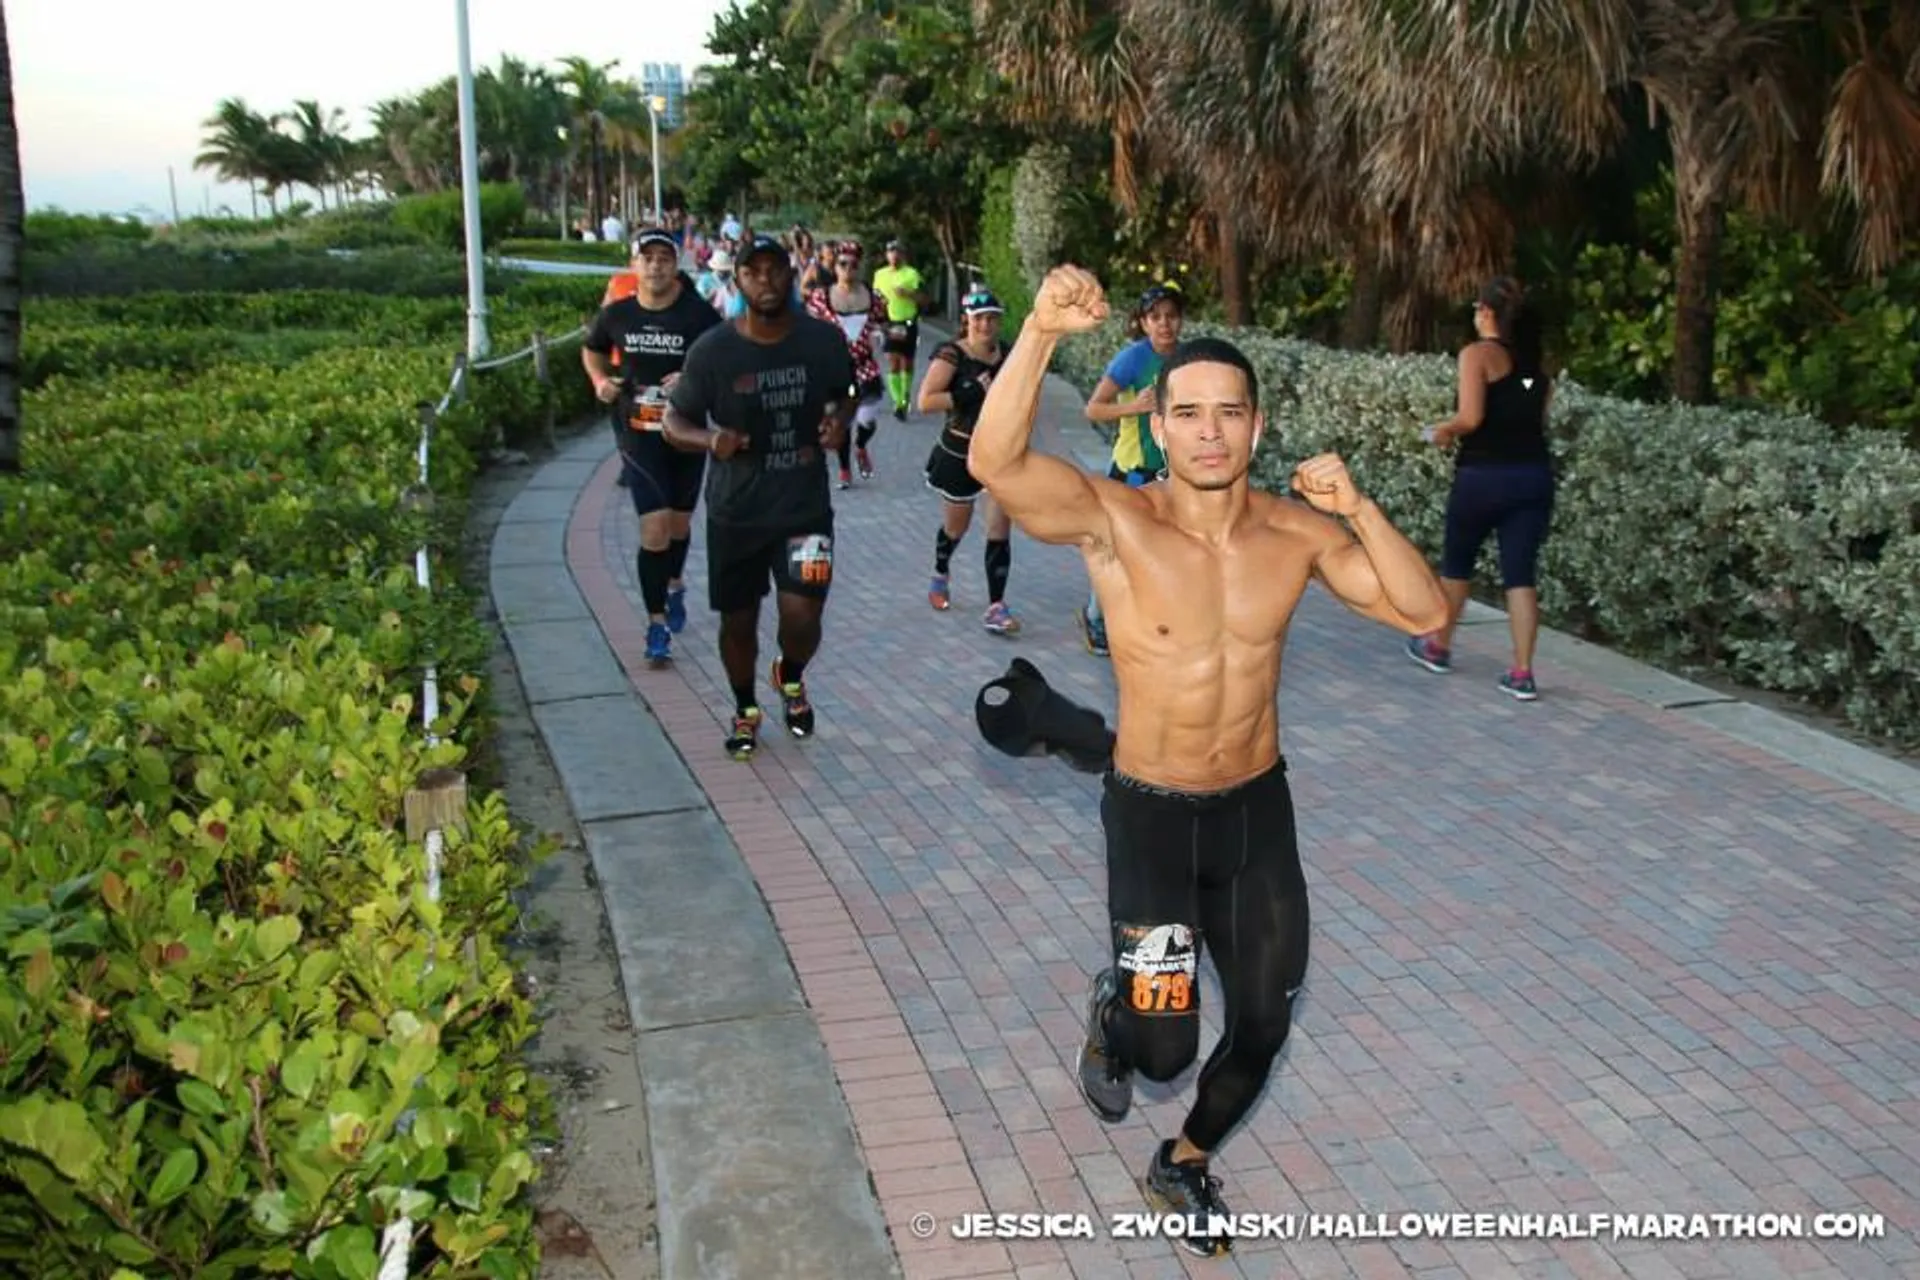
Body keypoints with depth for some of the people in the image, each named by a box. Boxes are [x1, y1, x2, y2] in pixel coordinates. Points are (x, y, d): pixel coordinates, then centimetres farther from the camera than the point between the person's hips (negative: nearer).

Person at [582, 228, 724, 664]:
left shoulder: (700, 316, -10)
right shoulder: (617, 314, -3)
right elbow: (591, 349, 17)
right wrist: (600, 380, -2)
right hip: (638, 433, 0)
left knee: (679, 523, 18)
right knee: (654, 527, -10)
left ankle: (675, 584, 49)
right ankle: (657, 622, 1)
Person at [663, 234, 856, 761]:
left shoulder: (824, 340, -7)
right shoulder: (713, 349, -13)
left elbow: (841, 397, 12)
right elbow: (675, 420, -4)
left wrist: (838, 423, -11)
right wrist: (709, 438, -26)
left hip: (806, 505, 0)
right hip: (735, 511, 0)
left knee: (801, 613, -12)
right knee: (738, 620, 12)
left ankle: (791, 678, 25)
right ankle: (745, 709, 40)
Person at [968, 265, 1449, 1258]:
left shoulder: (1300, 532, -7)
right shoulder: (1114, 520, -19)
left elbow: (1426, 614, -9)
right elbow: (994, 462, -35)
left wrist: (1356, 506, -22)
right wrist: (1041, 331, -48)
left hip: (1259, 808, 4)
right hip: (1150, 813, -3)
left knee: (1264, 1024, 13)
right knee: (1163, 1047, -2)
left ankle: (1184, 1163, 42)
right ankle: (1113, 1010, 37)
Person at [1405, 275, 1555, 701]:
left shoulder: (1477, 353, -7)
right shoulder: (1534, 359, 12)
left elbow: (1470, 418, -18)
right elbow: (1538, 417, 8)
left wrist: (1443, 432, 0)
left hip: (1484, 475, -5)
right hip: (1535, 474, 5)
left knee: (1457, 562, 17)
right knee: (1520, 573, 5)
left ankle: (1438, 647, 34)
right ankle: (1522, 674, 2)